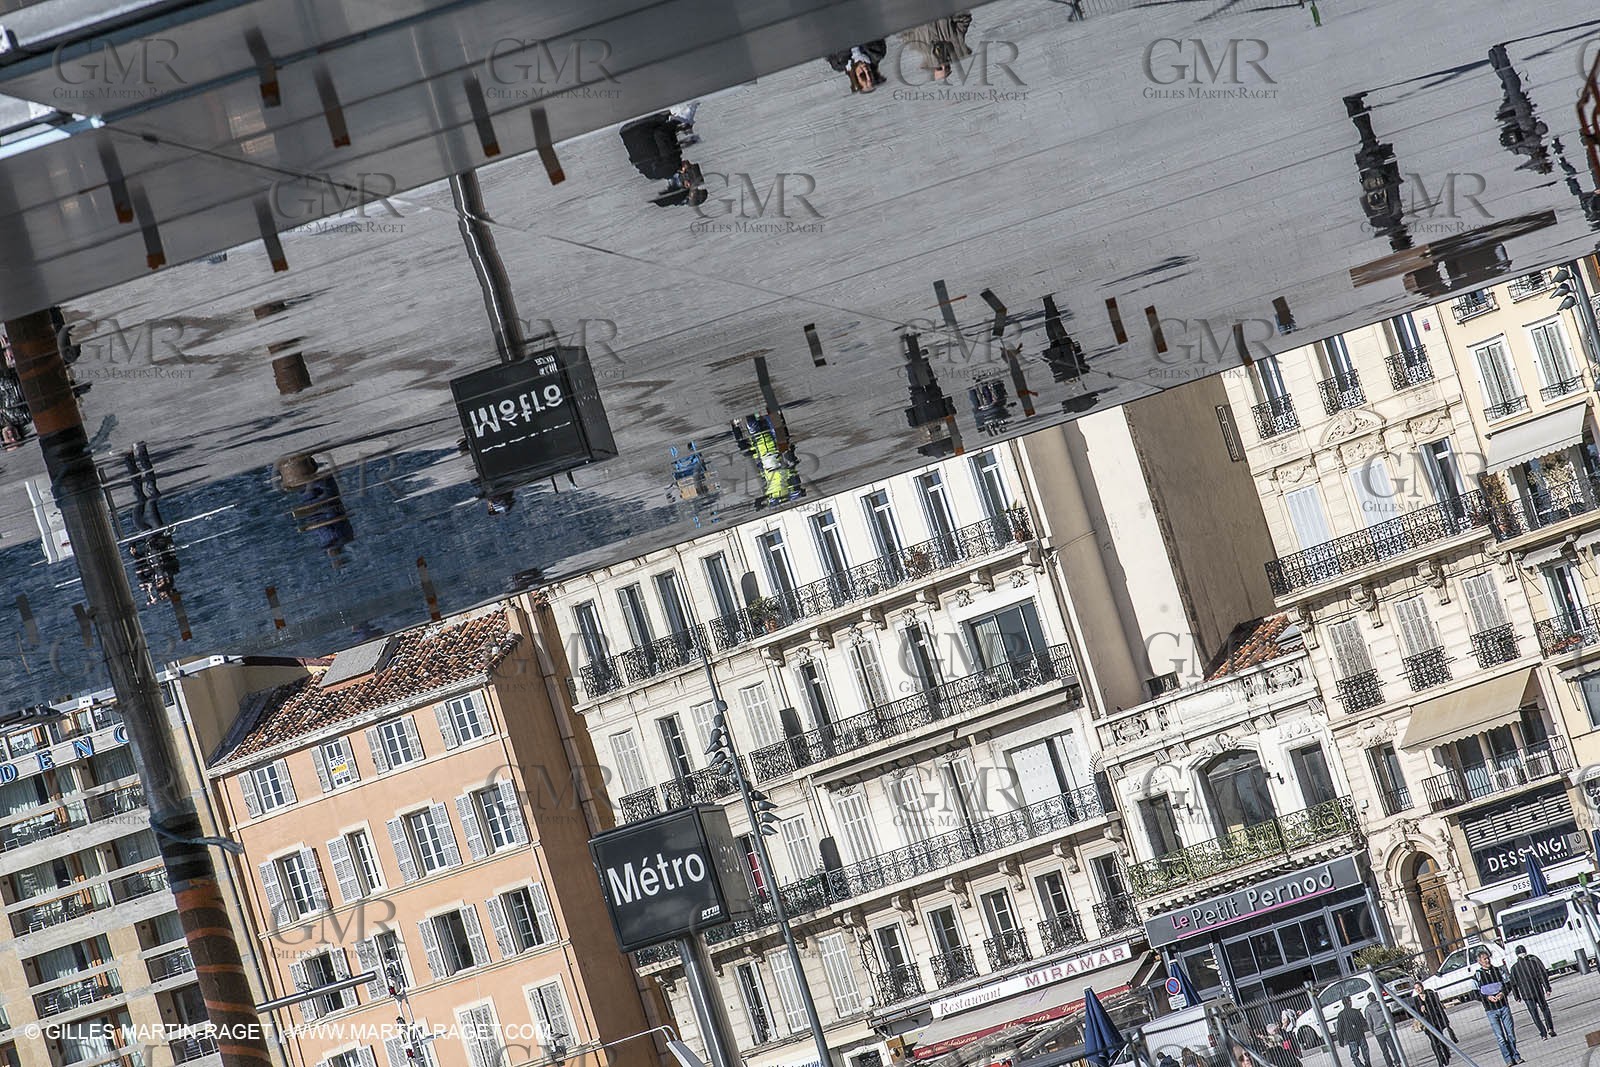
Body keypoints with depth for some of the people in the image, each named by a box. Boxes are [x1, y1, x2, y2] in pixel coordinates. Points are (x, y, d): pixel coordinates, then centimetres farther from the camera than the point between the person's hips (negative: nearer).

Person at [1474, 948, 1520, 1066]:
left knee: (1511, 1033, 4)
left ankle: (1515, 1056, 14)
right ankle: (1508, 1059, 1)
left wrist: (1503, 993, -9)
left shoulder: (1499, 970, 7)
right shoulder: (1477, 975, -1)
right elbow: (1476, 995, 1)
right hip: (1490, 1010, -2)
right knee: (1500, 1038, -3)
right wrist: (1487, 997, -15)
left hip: (1504, 1006, 2)